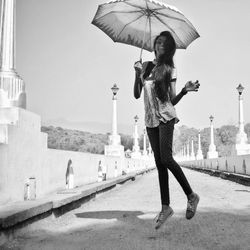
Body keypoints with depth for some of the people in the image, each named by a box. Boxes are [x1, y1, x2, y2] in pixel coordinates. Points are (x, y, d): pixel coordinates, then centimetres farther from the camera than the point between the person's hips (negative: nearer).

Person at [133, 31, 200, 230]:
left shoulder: (170, 69, 2)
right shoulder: (145, 66, 12)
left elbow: (173, 100, -1)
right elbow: (137, 95, 9)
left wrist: (185, 90, -19)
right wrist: (137, 74, -4)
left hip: (166, 117, -4)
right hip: (150, 119, 4)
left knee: (166, 158, -17)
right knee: (159, 163, 4)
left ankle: (191, 196, 0)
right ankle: (165, 207, 8)